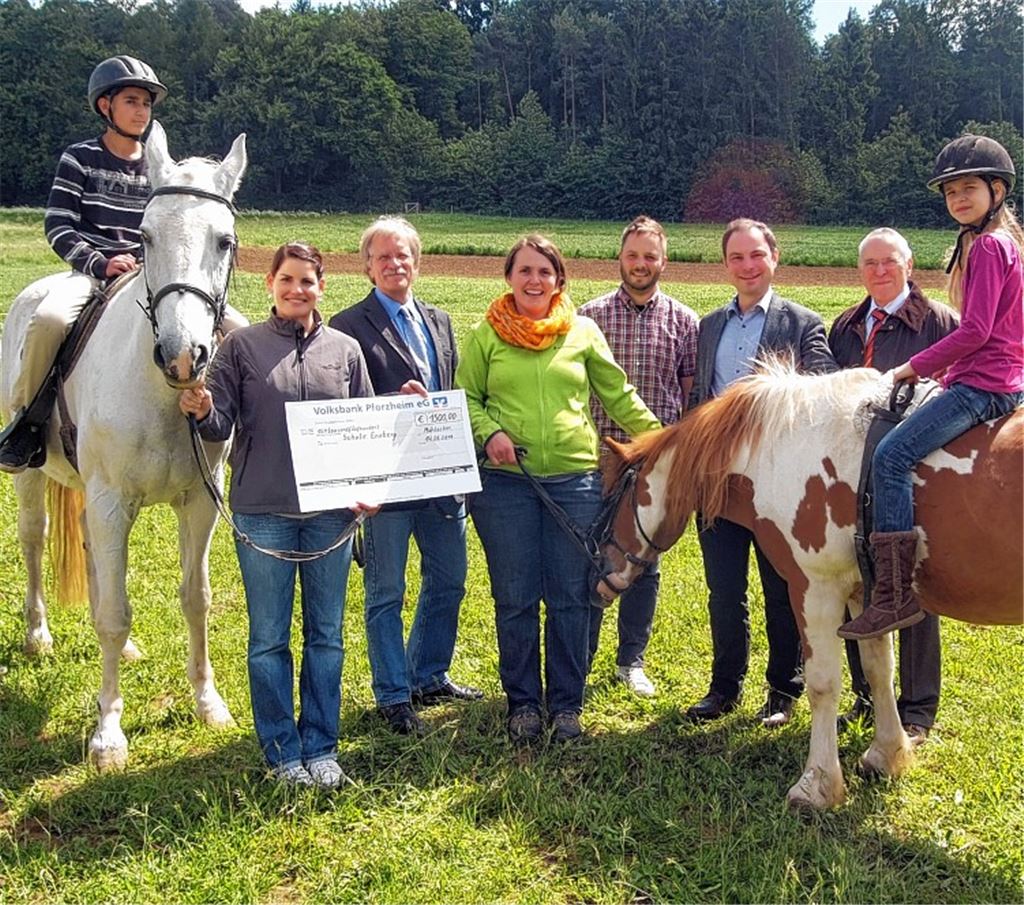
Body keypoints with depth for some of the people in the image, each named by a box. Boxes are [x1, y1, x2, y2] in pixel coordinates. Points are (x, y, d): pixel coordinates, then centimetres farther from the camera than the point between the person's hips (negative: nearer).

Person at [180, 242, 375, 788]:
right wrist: (202, 412, -23)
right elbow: (220, 426, -2)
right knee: (269, 639, 6)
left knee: (325, 635, 9)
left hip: (330, 512, 2)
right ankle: (282, 750, 19)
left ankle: (320, 747, 21)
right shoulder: (242, 346, 1)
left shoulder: (346, 350, 7)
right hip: (263, 514, -2)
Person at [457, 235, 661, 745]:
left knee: (570, 598, 6)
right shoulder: (485, 335, 4)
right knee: (514, 601, 7)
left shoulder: (584, 333, 7)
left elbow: (618, 395, 11)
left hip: (576, 478, 1)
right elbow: (466, 398, 6)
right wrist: (489, 433, -12)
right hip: (506, 481, -1)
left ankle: (566, 704, 20)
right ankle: (523, 703, 21)